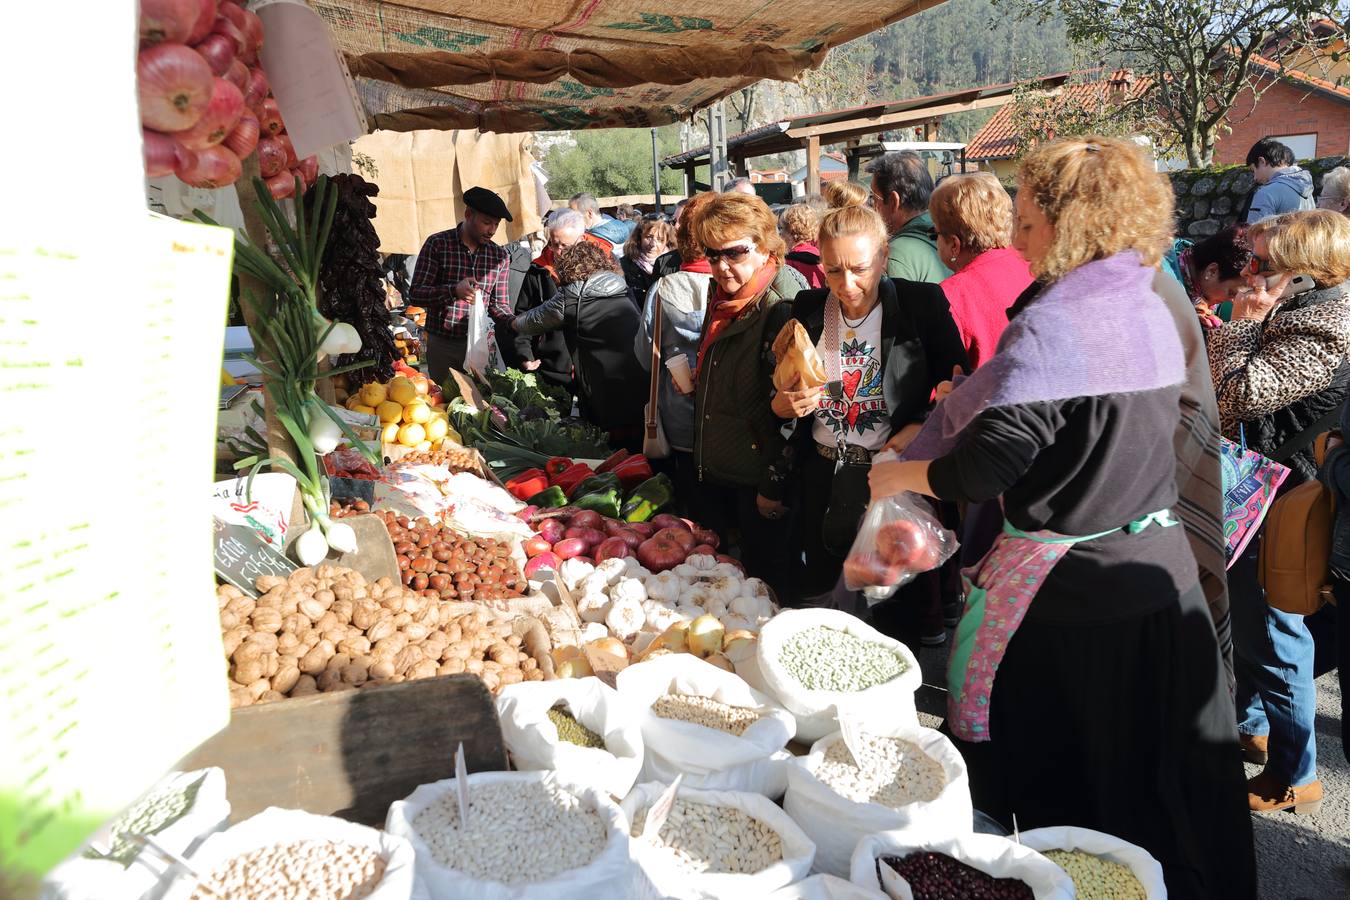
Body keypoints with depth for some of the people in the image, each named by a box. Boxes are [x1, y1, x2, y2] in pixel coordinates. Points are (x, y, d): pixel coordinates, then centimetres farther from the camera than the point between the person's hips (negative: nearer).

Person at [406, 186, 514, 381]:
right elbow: (414, 295, -11)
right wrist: (453, 291, -28)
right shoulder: (437, 244, -6)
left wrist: (514, 323, -13)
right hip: (441, 344, -2)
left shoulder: (500, 256, 4)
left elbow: (499, 304, 9)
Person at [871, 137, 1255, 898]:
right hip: (1165, 569, 7)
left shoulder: (1052, 323, -19)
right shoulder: (1152, 310, 6)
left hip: (1073, 589, -7)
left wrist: (899, 475, -6)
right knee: (1164, 773, 21)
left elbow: (986, 466, -23)